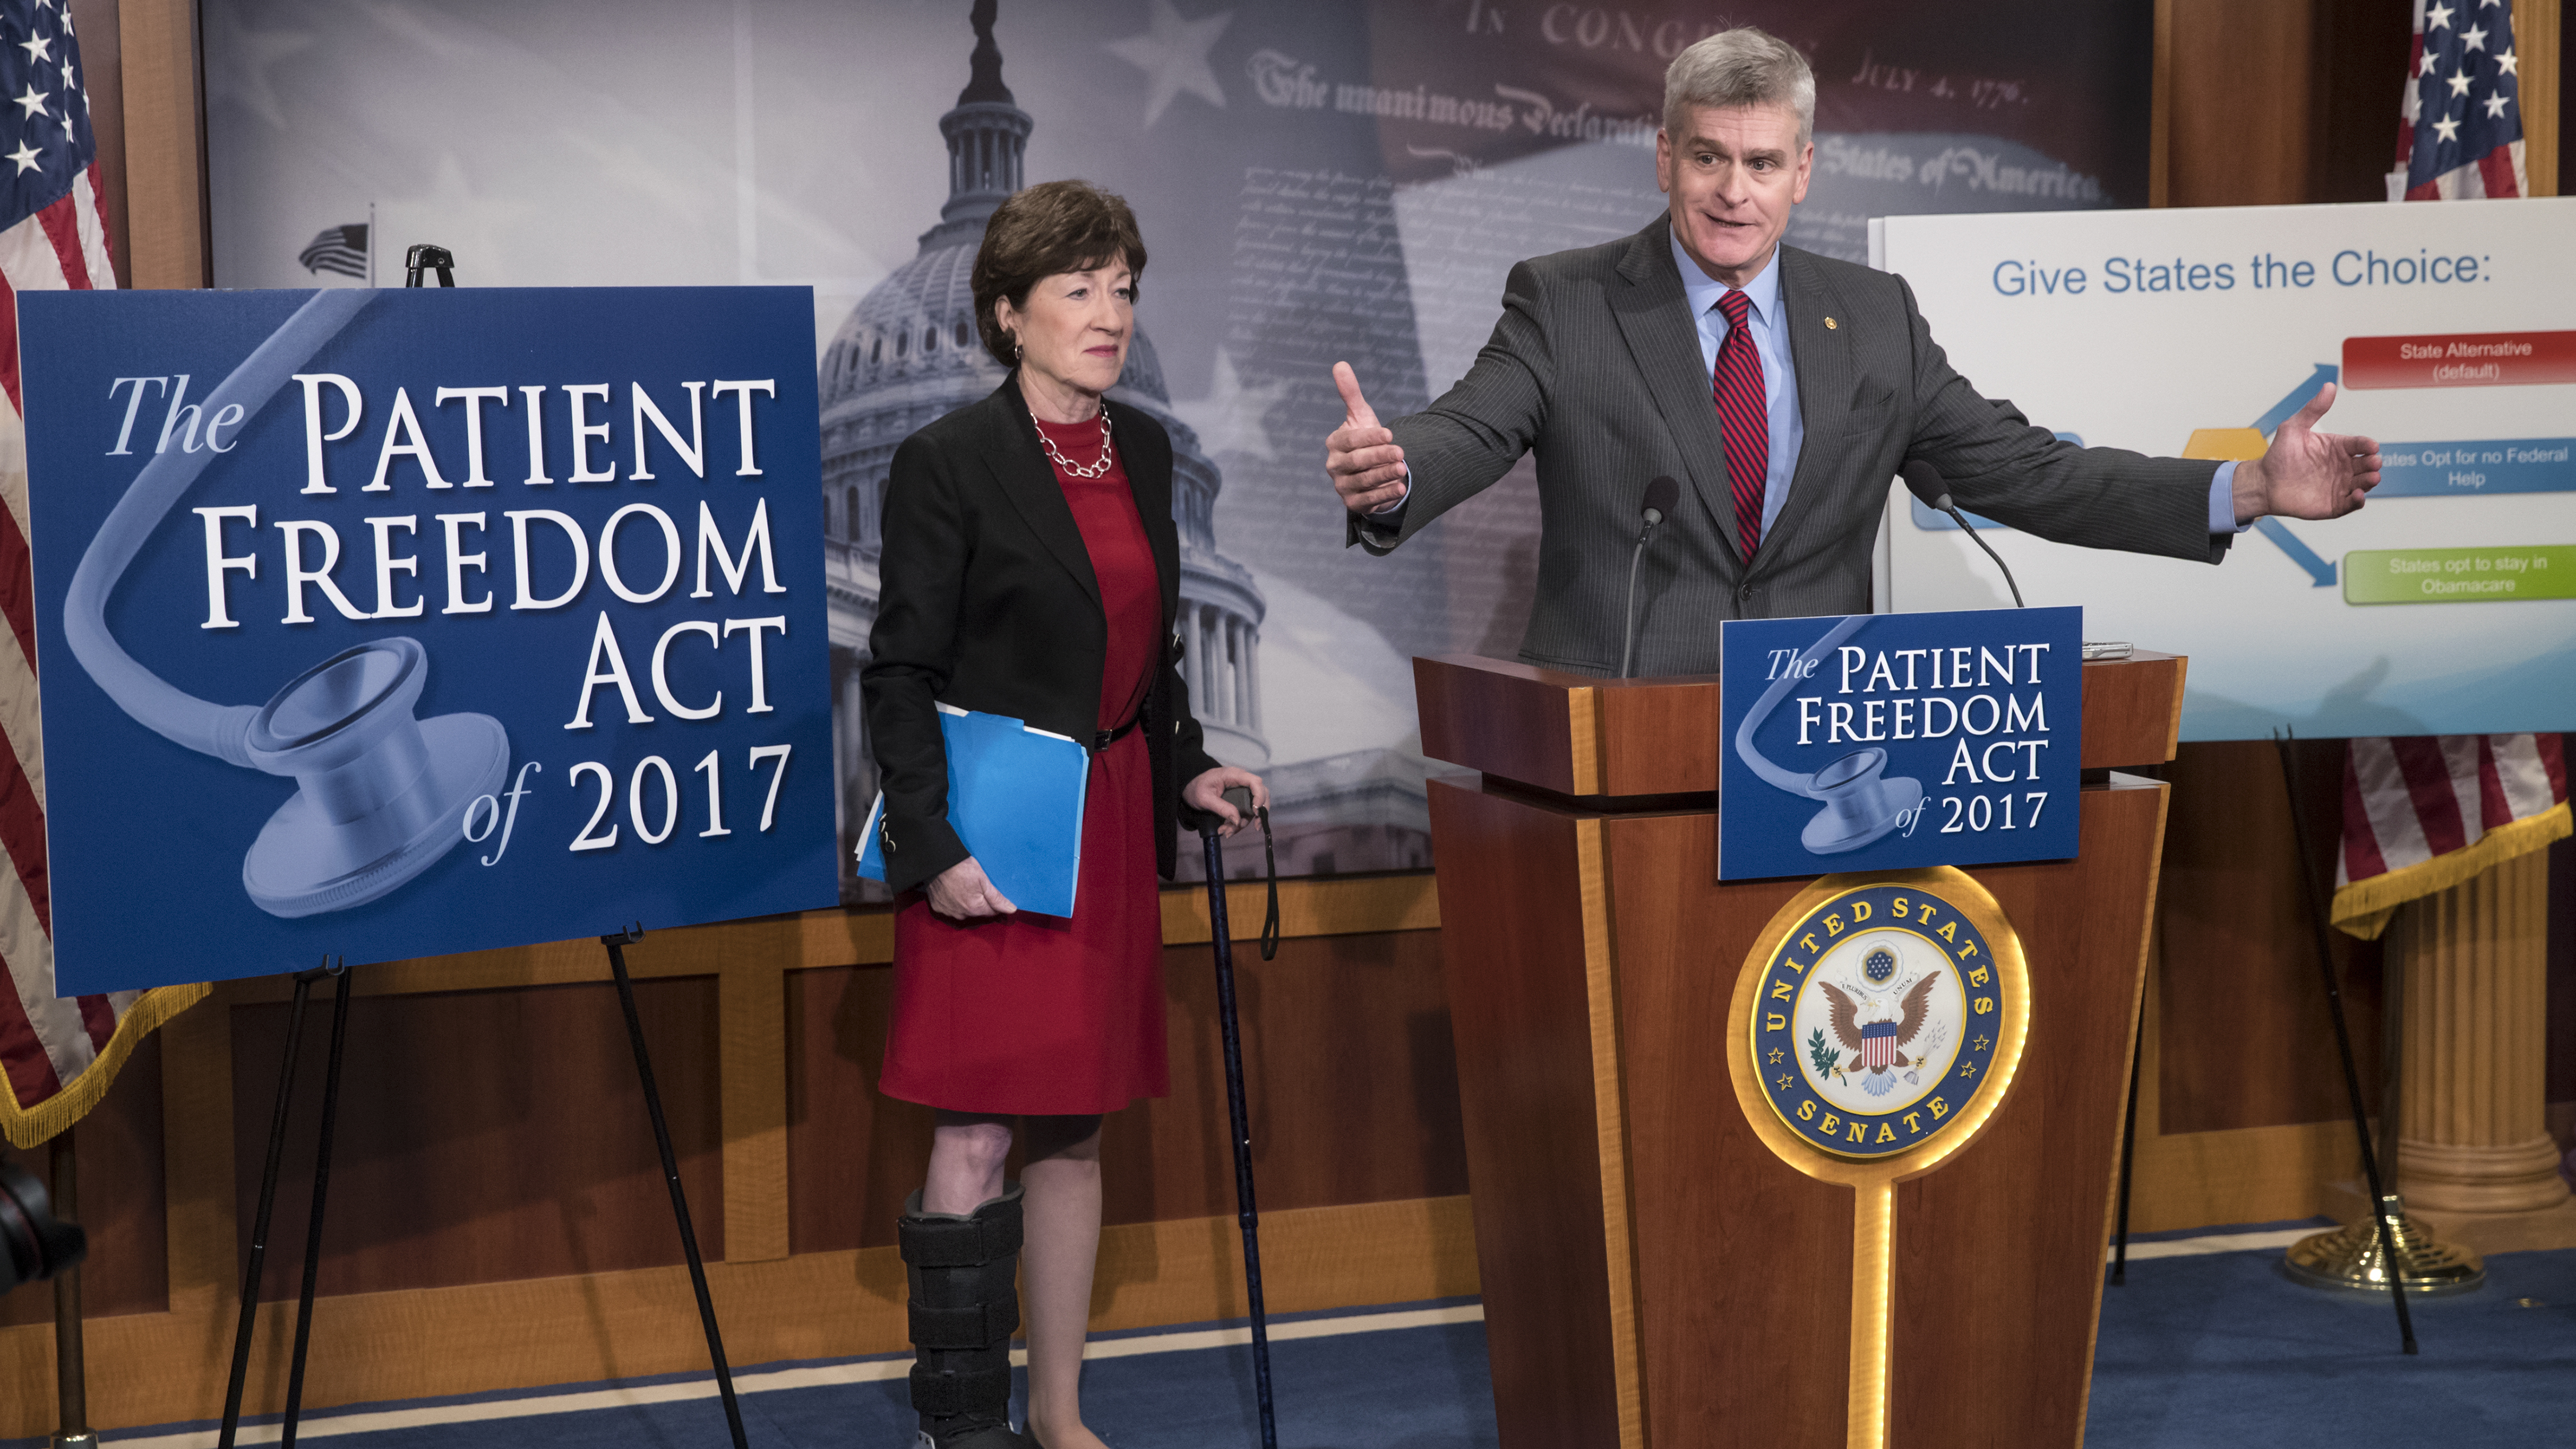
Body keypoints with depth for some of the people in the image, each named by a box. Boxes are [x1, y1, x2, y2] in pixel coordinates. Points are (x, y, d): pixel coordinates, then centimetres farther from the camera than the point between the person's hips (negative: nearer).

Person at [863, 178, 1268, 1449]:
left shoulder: (1142, 449, 10)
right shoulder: (949, 462, -10)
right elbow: (899, 674, -10)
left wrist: (1185, 768, 7)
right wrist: (934, 846, -16)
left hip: (1108, 825, 6)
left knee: (1076, 1127, 11)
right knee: (974, 1132, -6)